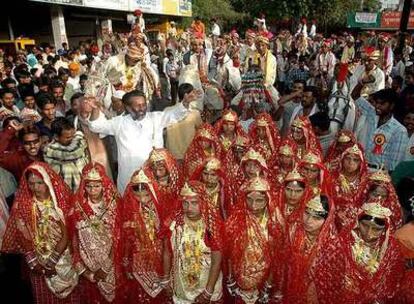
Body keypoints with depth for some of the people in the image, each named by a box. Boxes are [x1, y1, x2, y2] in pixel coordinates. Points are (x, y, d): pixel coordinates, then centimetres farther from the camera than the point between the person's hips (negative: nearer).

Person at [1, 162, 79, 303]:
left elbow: (66, 235, -12)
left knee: (69, 294, 15)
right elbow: (22, 238, -5)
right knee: (44, 296, 18)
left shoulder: (61, 201, -12)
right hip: (38, 262, 1)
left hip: (63, 259, -1)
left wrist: (52, 261, -15)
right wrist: (35, 263, -9)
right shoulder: (22, 205, -9)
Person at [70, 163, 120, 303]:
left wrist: (106, 267, -13)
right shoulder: (78, 206, -11)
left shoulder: (115, 203, -13)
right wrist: (84, 269, -6)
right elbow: (75, 239, -5)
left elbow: (119, 237, -11)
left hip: (112, 261, 0)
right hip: (87, 262, 1)